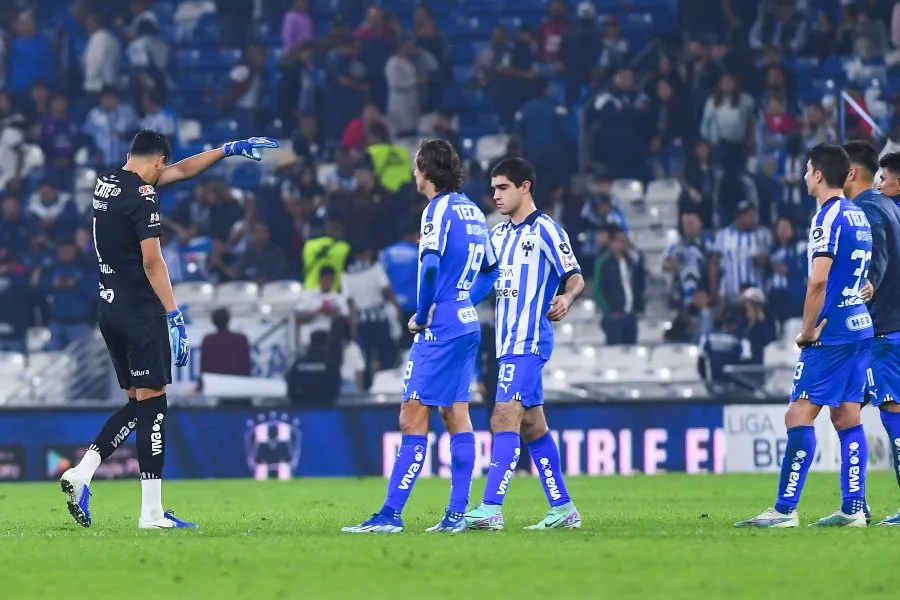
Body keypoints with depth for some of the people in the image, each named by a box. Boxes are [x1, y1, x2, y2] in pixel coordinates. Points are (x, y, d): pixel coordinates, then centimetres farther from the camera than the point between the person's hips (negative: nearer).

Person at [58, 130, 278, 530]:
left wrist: (228, 150, 27)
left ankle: (81, 473, 1)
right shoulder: (142, 196, -14)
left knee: (137, 404, 15)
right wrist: (175, 316, -19)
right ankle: (151, 513, -5)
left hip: (110, 309, 9)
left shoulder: (107, 183, 13)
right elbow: (152, 261, -19)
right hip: (140, 312, -9)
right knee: (152, 405, -5)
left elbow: (181, 171, 24)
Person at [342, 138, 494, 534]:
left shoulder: (439, 209, -12)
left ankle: (390, 514, -12)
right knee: (456, 417, 10)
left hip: (440, 331, -9)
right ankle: (456, 515, 9)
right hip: (467, 326, 9)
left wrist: (420, 318, -10)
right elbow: (490, 268, 22)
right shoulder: (472, 210, 14)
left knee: (413, 420, -10)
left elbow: (430, 269, -22)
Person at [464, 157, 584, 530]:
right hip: (508, 343, 9)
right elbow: (481, 284, 23)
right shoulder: (499, 235, 17)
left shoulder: (546, 230, -6)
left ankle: (491, 510, -23)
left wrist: (567, 298, -30)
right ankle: (563, 509, 16)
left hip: (529, 342, -9)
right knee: (532, 425, 10)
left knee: (505, 418, -17)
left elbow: (575, 277, -10)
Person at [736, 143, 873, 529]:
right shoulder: (858, 216, 15)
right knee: (847, 418, 10)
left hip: (832, 334, -9)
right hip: (861, 327, 9)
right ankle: (854, 509, 7)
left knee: (799, 416, -9)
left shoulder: (828, 217, -13)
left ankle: (785, 510, -12)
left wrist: (807, 330, -11)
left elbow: (818, 280, -21)